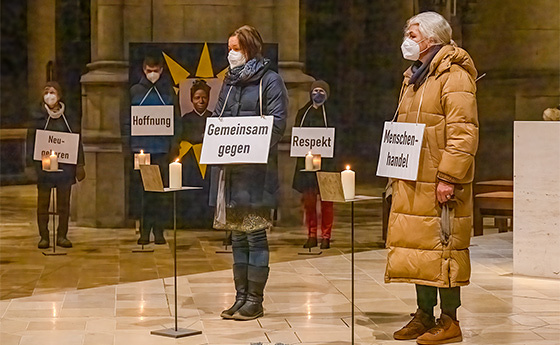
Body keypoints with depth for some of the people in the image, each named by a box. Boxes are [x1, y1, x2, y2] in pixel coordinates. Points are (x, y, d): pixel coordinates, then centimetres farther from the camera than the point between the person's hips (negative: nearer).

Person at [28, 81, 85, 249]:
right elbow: (31, 141, 2)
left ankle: (62, 235, 12)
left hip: (65, 165, 1)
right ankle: (44, 237, 8)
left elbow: (77, 141, 8)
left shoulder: (70, 117, 6)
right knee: (43, 203, 1)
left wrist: (79, 165, 3)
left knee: (64, 203, 4)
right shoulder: (37, 117, 3)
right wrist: (37, 158, -12)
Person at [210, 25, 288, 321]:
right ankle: (241, 296, 16)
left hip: (256, 170, -7)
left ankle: (255, 300, 1)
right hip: (229, 169, 7)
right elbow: (217, 118, 18)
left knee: (255, 234, -4)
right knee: (237, 235, 10)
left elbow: (276, 124, -10)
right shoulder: (230, 82, 18)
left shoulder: (270, 81, -2)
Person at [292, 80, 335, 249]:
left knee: (326, 200, -3)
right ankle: (311, 235, 10)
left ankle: (326, 236, 2)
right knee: (308, 199, 2)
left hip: (325, 161, -3)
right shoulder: (303, 113, 13)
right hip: (306, 161, 3)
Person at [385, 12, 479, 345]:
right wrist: (397, 173, 19)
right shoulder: (414, 77, 19)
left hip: (439, 184, -9)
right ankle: (425, 314, 19)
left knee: (442, 246, -5)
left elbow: (464, 132, -18)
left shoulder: (454, 76, -10)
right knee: (416, 246, 11)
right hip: (412, 183, 9)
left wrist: (448, 178, -22)